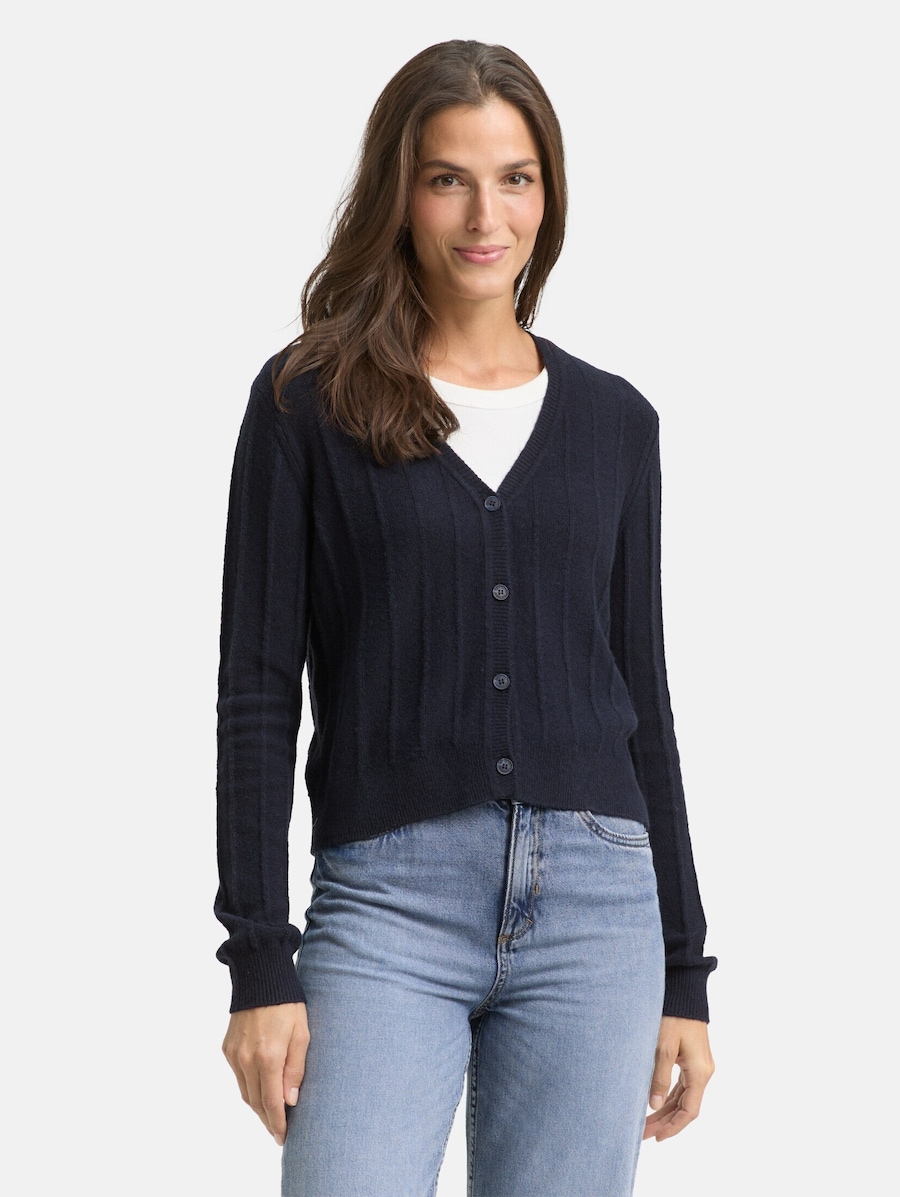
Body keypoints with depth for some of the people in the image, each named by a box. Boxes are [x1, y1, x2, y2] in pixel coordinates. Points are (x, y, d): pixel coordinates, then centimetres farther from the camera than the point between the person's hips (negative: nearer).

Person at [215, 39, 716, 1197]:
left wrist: (685, 970, 12)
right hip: (388, 899, -3)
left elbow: (641, 692, 14)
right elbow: (257, 690, 0)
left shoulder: (613, 419, 11)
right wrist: (261, 965, -7)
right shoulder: (308, 403, 2)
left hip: (597, 902, 3)